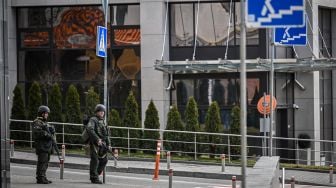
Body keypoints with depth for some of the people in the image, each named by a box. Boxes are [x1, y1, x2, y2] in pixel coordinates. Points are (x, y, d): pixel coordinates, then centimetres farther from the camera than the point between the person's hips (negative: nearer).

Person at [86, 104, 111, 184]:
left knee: (104, 160, 7)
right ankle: (94, 178, -4)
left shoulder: (103, 122, 23)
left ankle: (94, 176, 18)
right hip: (95, 143, -8)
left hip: (102, 144, 8)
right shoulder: (93, 120, -3)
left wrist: (108, 144, 16)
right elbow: (89, 129, -20)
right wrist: (97, 139, -26)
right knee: (95, 160, -8)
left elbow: (107, 134, 27)